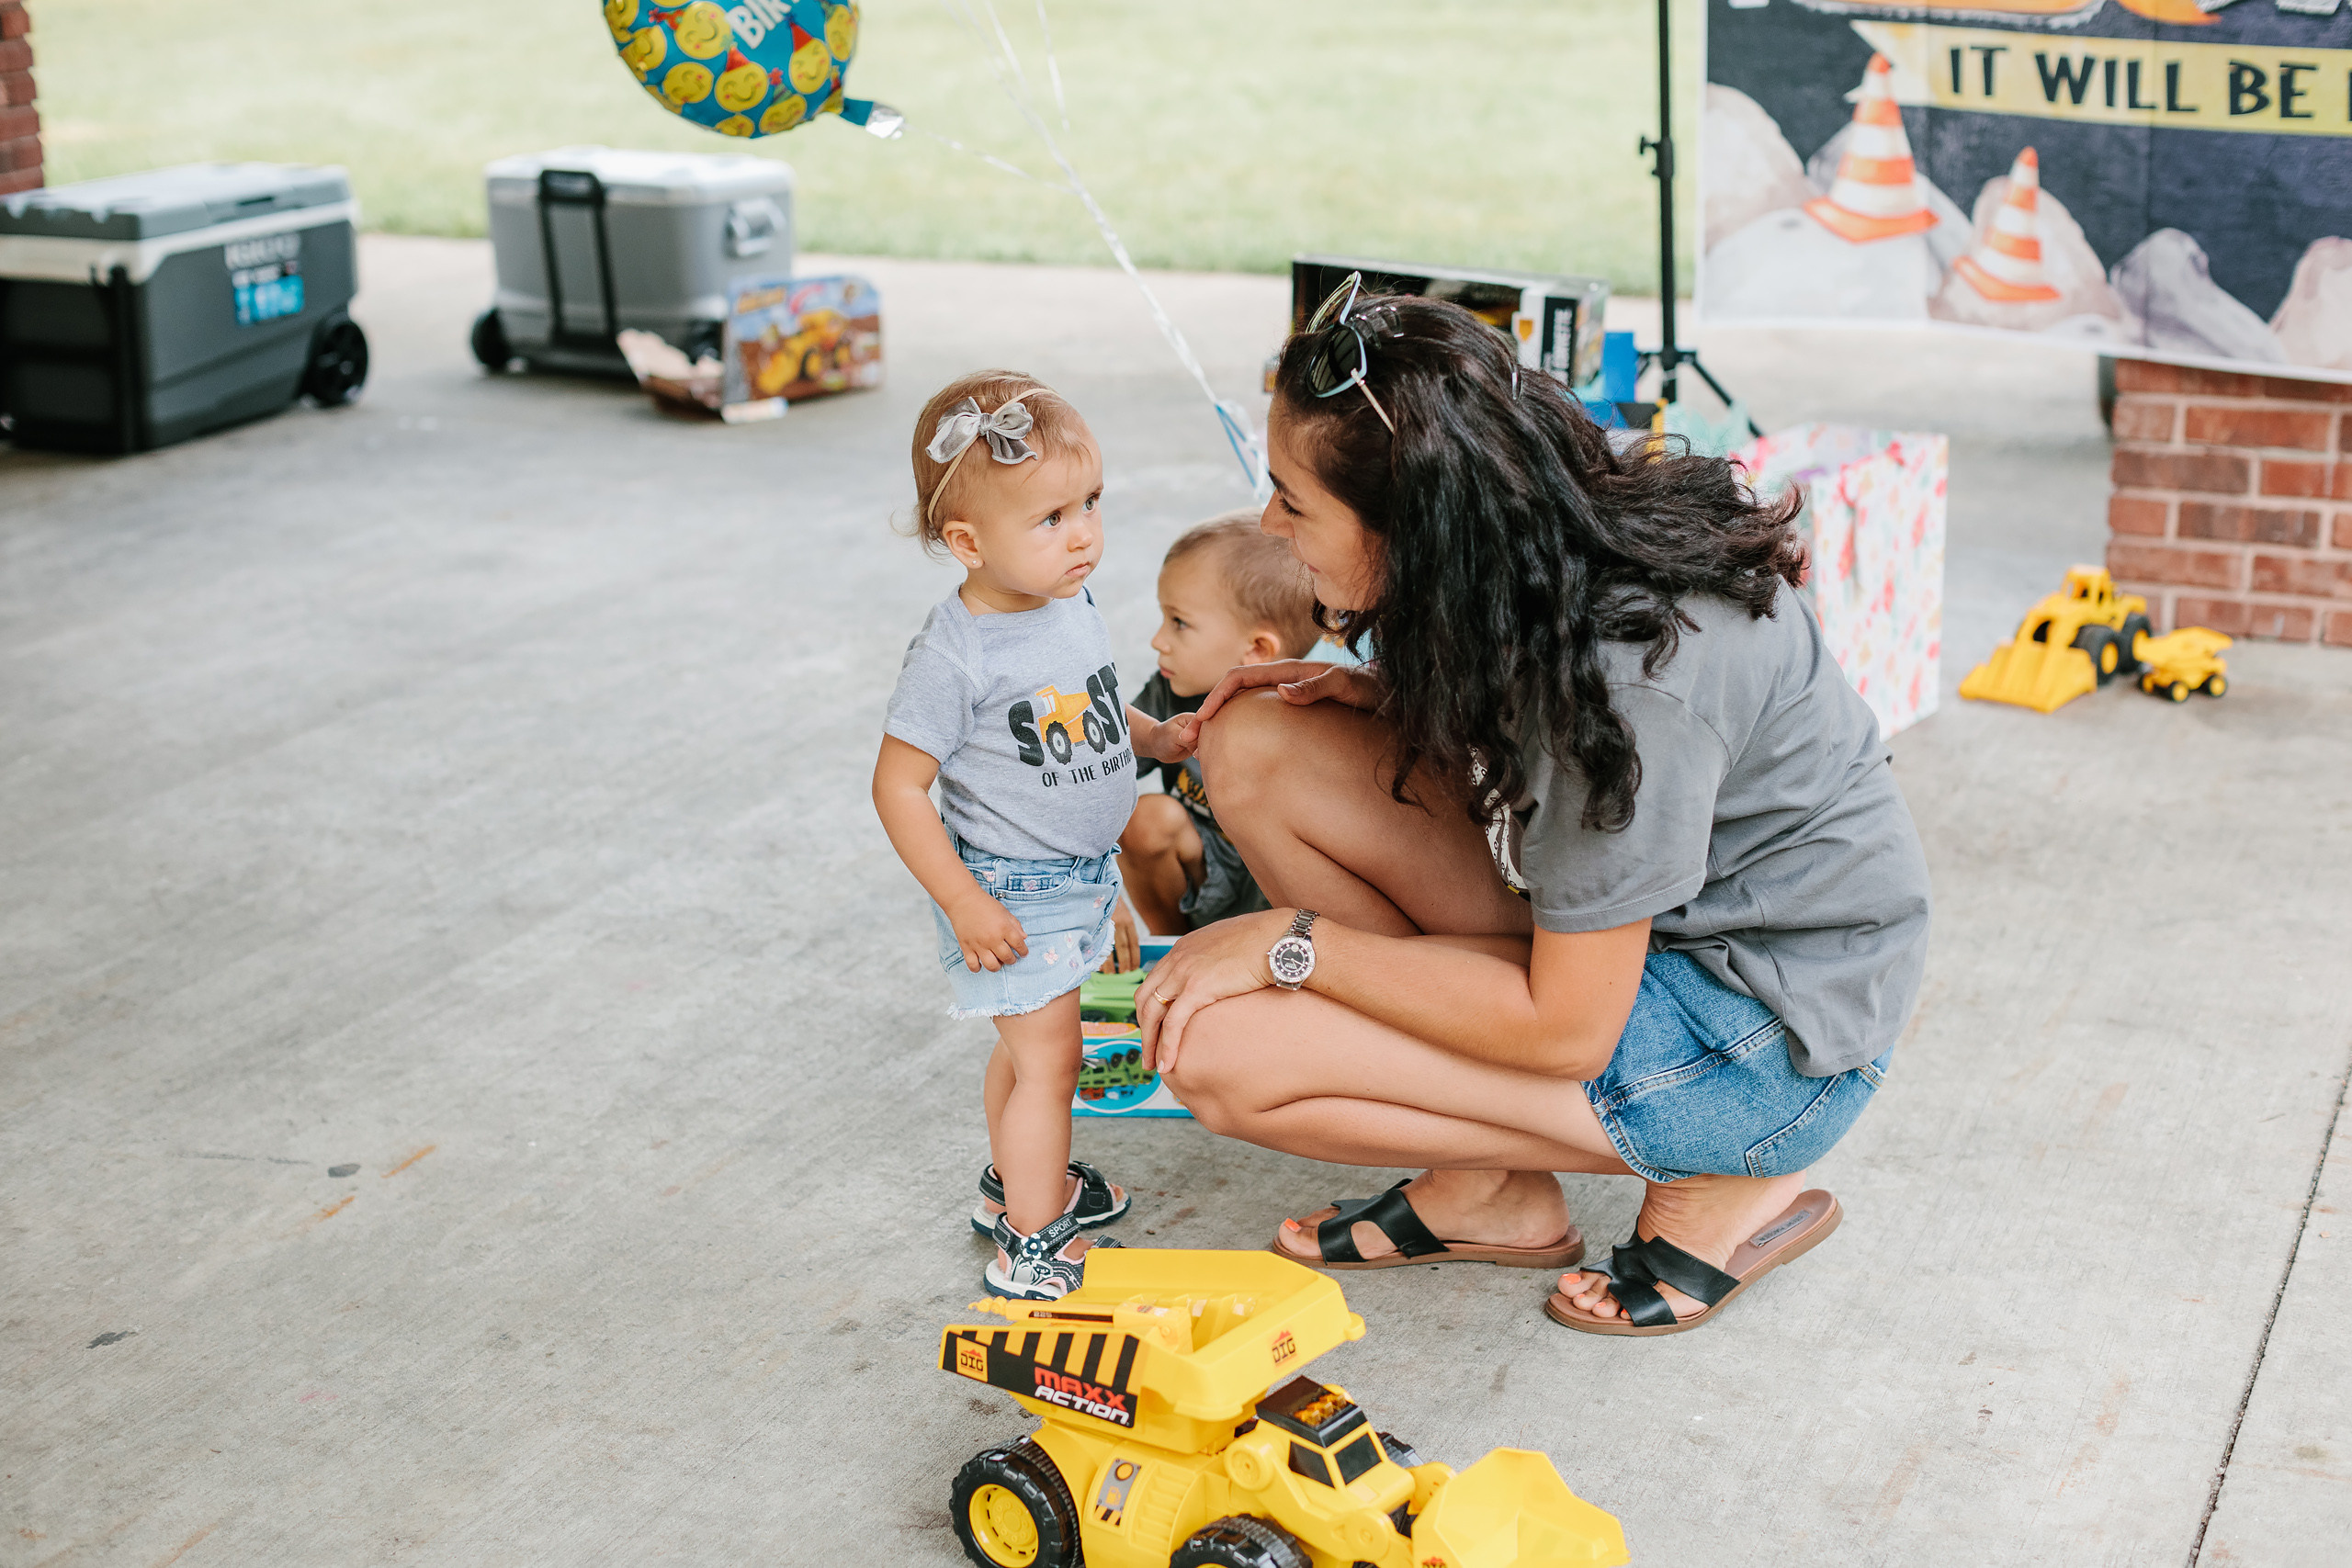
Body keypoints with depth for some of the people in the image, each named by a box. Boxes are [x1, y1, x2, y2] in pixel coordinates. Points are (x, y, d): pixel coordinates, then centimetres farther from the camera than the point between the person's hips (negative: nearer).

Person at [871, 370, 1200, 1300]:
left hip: (1082, 875, 8)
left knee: (1028, 1048, 24)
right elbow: (898, 785, -22)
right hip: (1008, 891, -8)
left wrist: (1156, 737, 0)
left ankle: (1013, 1183, 43)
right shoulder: (955, 655, -26)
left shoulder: (1072, 605, -2)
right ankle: (1033, 1246, 12)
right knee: (1048, 1058, -2)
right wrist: (964, 903, -22)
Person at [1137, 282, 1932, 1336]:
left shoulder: (1626, 668, -32)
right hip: (1620, 934, 9)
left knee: (1219, 1055, -18)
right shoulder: (1562, 525, -7)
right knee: (1258, 747, -4)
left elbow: (1567, 1032, -26)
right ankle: (1488, 1192, 5)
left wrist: (1294, 943, -17)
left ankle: (1718, 1184, -4)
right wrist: (1381, 701, -4)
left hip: (1766, 1049, -9)